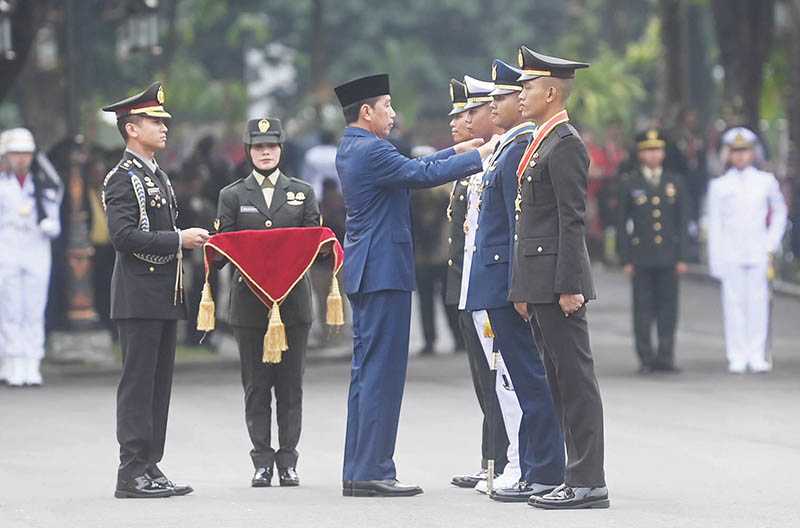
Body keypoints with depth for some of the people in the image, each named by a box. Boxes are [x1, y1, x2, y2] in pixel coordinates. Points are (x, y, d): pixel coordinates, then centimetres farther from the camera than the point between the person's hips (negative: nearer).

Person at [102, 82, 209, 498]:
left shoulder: (158, 176, 19)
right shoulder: (123, 179, -10)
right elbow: (123, 236, -20)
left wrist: (190, 241, 12)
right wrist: (178, 240, -19)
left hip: (165, 297, 9)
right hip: (139, 296, -9)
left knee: (158, 385, 9)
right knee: (137, 384, -8)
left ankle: (150, 467, 13)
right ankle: (132, 474, -7)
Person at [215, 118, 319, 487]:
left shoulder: (302, 193, 12)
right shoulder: (232, 196, 9)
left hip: (293, 300, 1)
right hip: (250, 301, -1)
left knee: (290, 385, 1)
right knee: (256, 386, 0)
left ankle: (288, 460, 5)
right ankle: (262, 461, 3)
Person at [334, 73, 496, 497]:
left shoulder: (351, 151, 15)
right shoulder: (370, 150, -16)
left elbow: (411, 170, 21)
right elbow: (423, 175, -18)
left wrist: (457, 151, 20)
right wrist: (478, 157, -9)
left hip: (365, 272, 11)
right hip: (384, 270, -11)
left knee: (367, 371, 12)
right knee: (382, 371, -8)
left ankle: (357, 471, 13)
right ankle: (372, 472, -8)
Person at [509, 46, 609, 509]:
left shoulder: (565, 144, -12)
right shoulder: (542, 144, 19)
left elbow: (573, 220, -17)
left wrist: (569, 287, -20)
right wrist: (524, 289, 21)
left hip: (559, 282, -10)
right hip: (541, 283, 10)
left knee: (575, 380, -8)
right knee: (562, 382, 10)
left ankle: (589, 483, -8)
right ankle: (579, 476, 13)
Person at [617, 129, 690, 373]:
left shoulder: (675, 182, 9)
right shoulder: (629, 183, 4)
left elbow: (683, 222, 9)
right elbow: (622, 223, 3)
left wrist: (682, 256, 2)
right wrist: (626, 259, -4)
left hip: (668, 257, 2)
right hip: (641, 257, -2)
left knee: (668, 308, 2)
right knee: (643, 309, -1)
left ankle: (665, 357, 7)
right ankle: (646, 359, 3)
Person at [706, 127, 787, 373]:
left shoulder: (766, 182, 6)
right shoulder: (719, 186, 3)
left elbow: (779, 213, 17)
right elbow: (714, 224, 3)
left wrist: (772, 245, 7)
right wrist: (715, 260, -2)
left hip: (758, 252, 1)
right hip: (730, 255, -1)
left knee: (758, 302, 0)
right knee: (734, 302, -2)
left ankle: (757, 356, 4)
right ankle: (737, 357, 2)